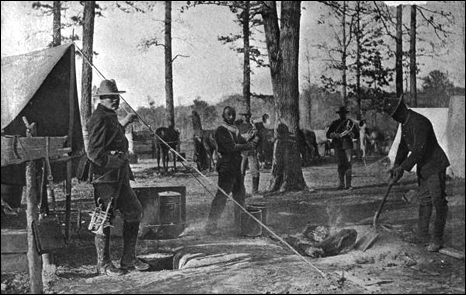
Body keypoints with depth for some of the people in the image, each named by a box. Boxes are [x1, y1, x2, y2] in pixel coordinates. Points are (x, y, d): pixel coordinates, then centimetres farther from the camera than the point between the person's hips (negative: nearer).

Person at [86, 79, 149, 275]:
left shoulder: (111, 117, 17)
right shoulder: (99, 119, -14)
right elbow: (94, 153, -20)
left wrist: (124, 124, 33)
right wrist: (115, 162, -18)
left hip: (120, 175, 10)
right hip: (105, 176, -10)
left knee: (134, 212, 10)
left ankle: (129, 259, 19)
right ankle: (103, 264, 11)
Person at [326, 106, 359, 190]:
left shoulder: (350, 122, 10)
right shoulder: (335, 123, 12)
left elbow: (357, 134, 10)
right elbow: (328, 134, 10)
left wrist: (351, 134, -11)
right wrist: (335, 135, -9)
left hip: (348, 145, -1)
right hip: (338, 145, 1)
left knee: (348, 164, -9)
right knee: (340, 165, 3)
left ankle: (348, 184, -9)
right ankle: (341, 184, 9)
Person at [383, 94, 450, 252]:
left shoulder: (419, 122, -24)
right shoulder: (404, 124, 8)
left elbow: (419, 149, -28)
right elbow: (404, 146, 16)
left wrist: (403, 168, -25)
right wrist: (396, 165, 5)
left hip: (435, 166, -10)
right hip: (423, 168, 10)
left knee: (438, 201, -6)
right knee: (424, 200, 15)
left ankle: (437, 239, -1)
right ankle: (422, 235, 23)